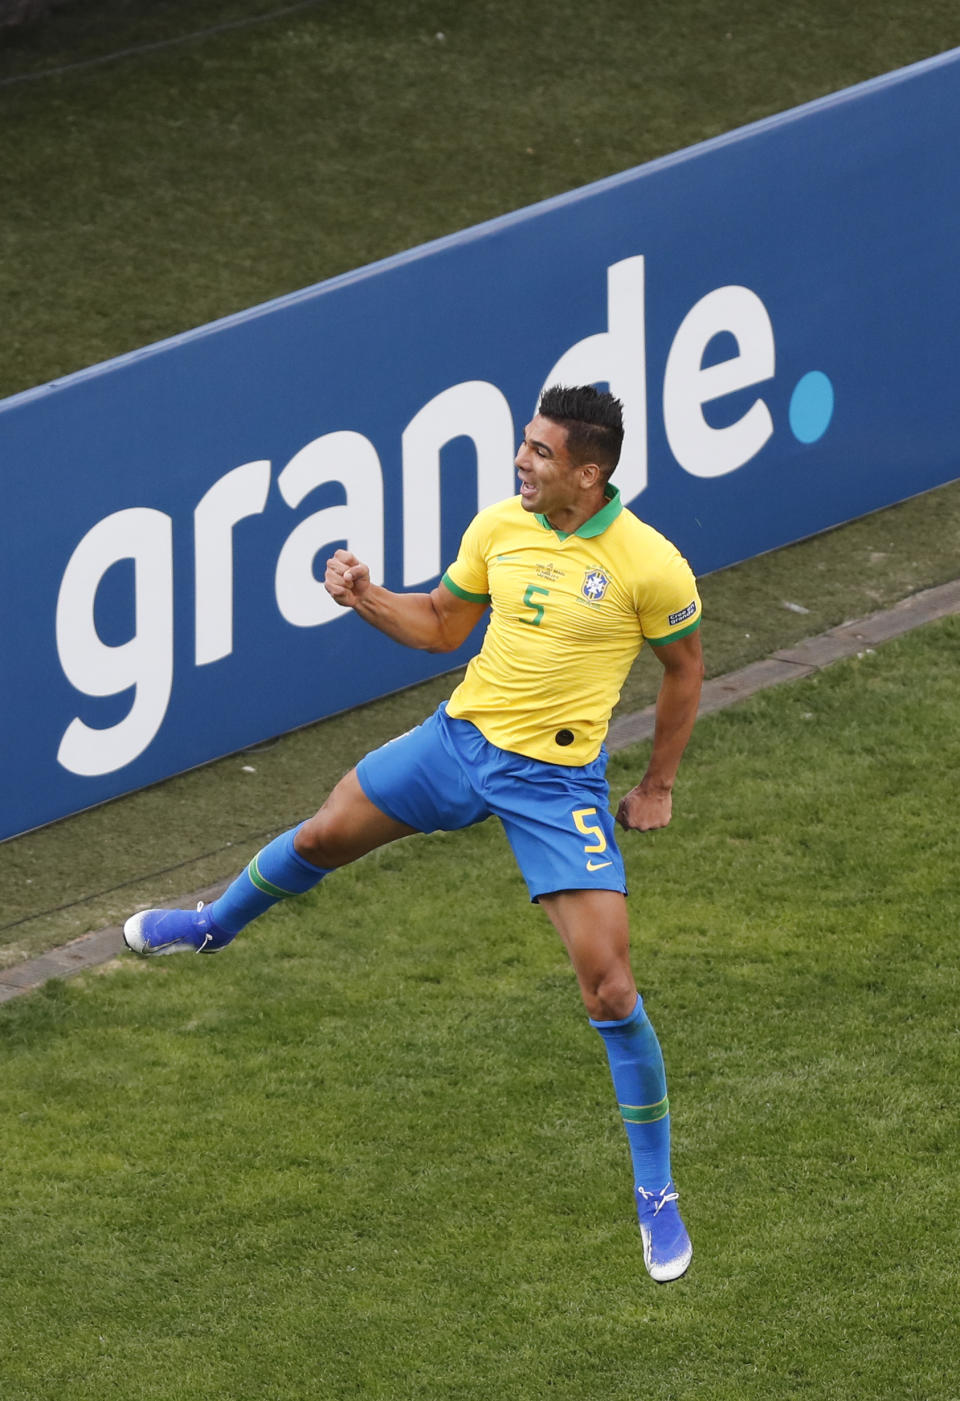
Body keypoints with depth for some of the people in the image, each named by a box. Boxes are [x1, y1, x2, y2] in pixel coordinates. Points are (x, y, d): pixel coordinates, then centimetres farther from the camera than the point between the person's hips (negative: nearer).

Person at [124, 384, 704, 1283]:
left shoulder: (649, 565, -19)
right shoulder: (498, 527, -4)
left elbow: (683, 665, -1)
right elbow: (441, 626, 11)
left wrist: (657, 788, 4)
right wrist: (364, 597, -7)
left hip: (557, 781, -5)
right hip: (463, 736, 5)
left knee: (609, 987, -11)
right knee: (321, 837, 22)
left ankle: (656, 1196, 4)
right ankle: (213, 926, 57)